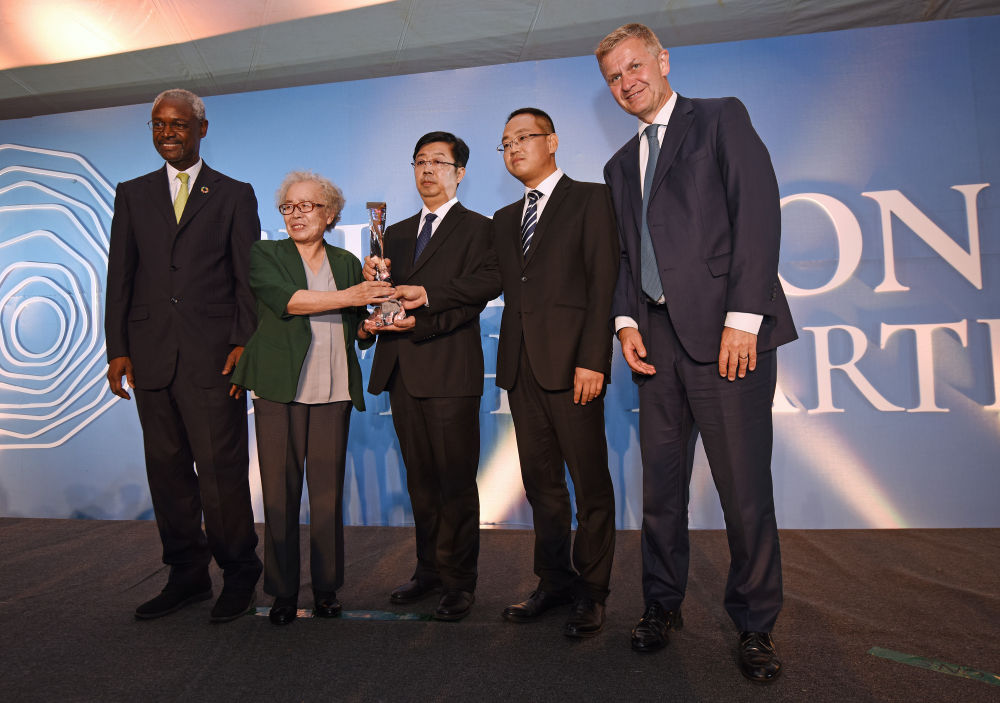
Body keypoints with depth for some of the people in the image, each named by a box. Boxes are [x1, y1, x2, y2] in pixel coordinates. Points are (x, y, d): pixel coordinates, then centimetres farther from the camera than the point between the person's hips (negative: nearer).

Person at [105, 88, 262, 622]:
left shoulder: (234, 194, 9)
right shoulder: (132, 194, 17)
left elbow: (249, 277, 3)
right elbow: (119, 276, 12)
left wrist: (243, 343, -7)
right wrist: (117, 348, 4)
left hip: (212, 356, -3)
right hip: (151, 355, 4)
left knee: (221, 469, -4)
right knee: (167, 469, 8)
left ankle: (237, 577, 12)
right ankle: (186, 575, 21)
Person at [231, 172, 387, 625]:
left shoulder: (347, 263, 17)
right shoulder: (265, 255, 9)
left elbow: (362, 335, 17)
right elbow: (285, 299, -12)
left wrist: (370, 321, -5)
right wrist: (346, 297, -16)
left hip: (332, 392, 2)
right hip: (280, 387, -1)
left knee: (328, 492, 1)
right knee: (280, 491, 0)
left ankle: (327, 589, 15)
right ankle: (283, 592, 14)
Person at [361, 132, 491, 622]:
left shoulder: (476, 228, 2)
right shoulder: (397, 233, 20)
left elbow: (472, 299, -10)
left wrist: (420, 322, -21)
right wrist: (373, 282, -7)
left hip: (449, 370, -6)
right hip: (402, 371, 6)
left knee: (455, 480, 0)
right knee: (420, 479, 13)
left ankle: (459, 580, 12)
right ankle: (430, 568, 26)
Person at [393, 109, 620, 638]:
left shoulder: (589, 199, 2)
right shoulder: (505, 218, 22)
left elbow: (603, 283, -7)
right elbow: (490, 278, 11)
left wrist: (592, 359, -16)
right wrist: (428, 295, -3)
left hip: (571, 362, -6)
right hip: (521, 366, 6)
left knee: (590, 483, 2)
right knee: (541, 482, 12)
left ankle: (590, 592, 16)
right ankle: (555, 581, 25)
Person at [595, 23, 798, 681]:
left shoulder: (721, 117, 7)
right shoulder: (621, 165, 24)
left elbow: (758, 214, -5)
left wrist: (743, 316, -14)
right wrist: (627, 321, 3)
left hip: (724, 330, -5)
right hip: (657, 337, 5)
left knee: (745, 486, -2)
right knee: (660, 484, 8)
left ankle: (755, 625, 15)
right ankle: (663, 604, 23)